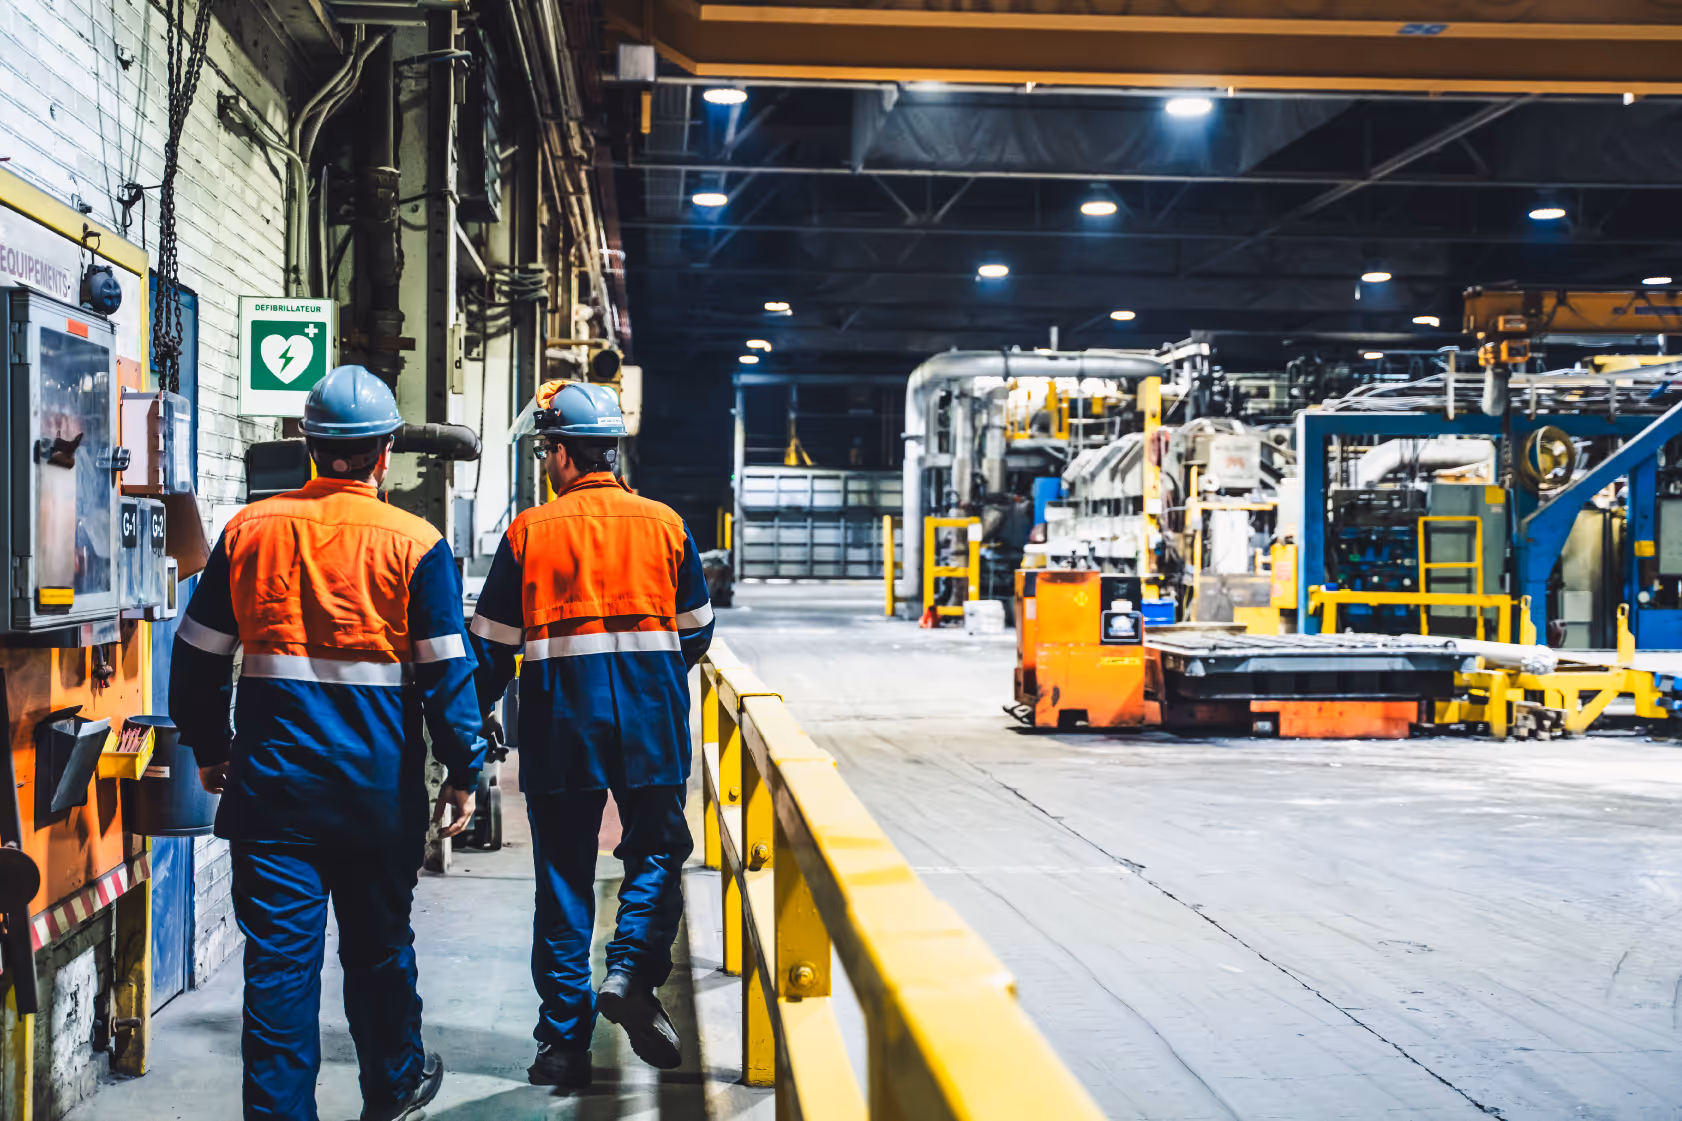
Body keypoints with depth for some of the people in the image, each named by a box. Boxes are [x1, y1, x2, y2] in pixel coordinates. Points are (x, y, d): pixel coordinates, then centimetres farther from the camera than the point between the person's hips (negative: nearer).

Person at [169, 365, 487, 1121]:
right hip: (378, 785, -1)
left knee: (279, 955, 3)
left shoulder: (249, 529, 2)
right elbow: (446, 671, -6)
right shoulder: (414, 544, -5)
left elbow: (198, 654, 8)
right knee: (377, 945, 15)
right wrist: (463, 771, 3)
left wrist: (210, 748, 20)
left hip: (273, 781, 1)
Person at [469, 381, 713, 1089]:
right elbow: (695, 632, 12)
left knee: (563, 877, 7)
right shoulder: (665, 525, 3)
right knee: (656, 851, 15)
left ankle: (565, 1042, 10)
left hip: (560, 727, 0)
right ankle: (633, 969, -10)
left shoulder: (529, 532, -2)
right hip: (651, 725, 1)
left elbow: (492, 647, 0)